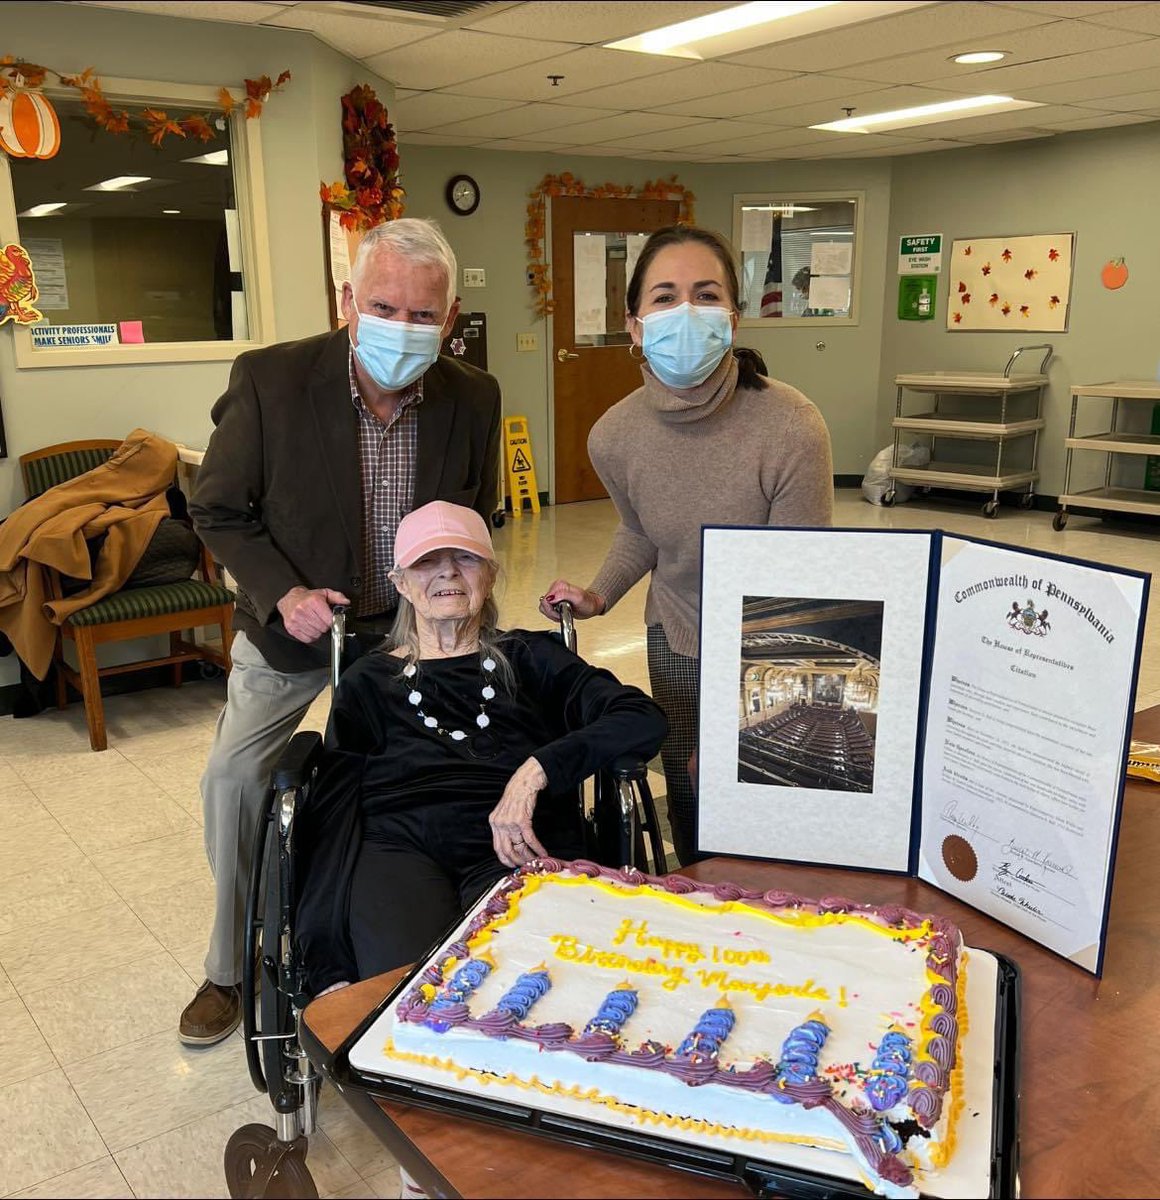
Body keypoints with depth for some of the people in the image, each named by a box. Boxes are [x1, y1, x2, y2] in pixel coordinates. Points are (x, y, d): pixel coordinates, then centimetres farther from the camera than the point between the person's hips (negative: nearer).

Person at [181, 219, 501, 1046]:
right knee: (234, 778, -1)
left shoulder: (475, 399, -14)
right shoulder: (270, 379, -22)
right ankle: (231, 967, 22)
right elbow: (220, 511, -10)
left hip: (409, 627, 2)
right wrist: (282, 594, -23)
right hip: (291, 621, -1)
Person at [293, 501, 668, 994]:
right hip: (400, 846, 1)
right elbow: (333, 810, 10)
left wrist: (535, 772, -10)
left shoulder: (528, 658, 20)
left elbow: (644, 720, 5)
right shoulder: (369, 681, 22)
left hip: (515, 851, 0)